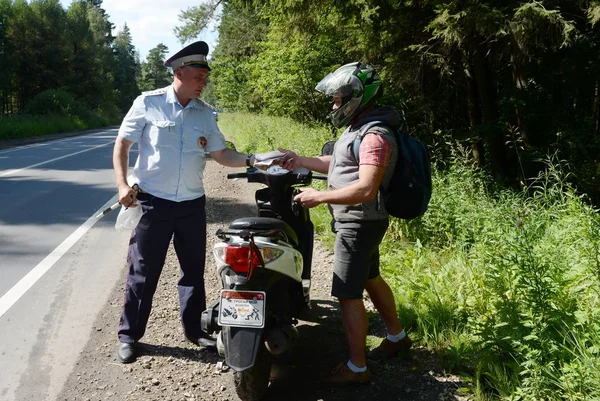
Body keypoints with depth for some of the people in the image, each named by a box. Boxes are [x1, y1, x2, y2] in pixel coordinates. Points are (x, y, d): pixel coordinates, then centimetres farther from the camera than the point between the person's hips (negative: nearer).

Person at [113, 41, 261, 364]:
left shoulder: (204, 113, 7)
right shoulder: (148, 103, -5)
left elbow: (220, 154, 8)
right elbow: (122, 144, -2)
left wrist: (252, 160, -8)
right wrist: (123, 185, -12)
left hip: (192, 203, 4)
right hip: (152, 202, -4)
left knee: (194, 270, 13)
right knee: (143, 272, 4)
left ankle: (195, 328, 28)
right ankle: (129, 334, 19)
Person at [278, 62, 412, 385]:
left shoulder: (375, 136, -22)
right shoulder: (360, 128, 11)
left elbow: (366, 189, -31)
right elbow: (339, 165, 19)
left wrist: (319, 196, -25)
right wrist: (300, 160, 11)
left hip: (359, 224, -11)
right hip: (358, 221, 11)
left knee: (348, 294, -4)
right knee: (370, 279, 24)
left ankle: (357, 367, 8)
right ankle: (397, 336, 42)